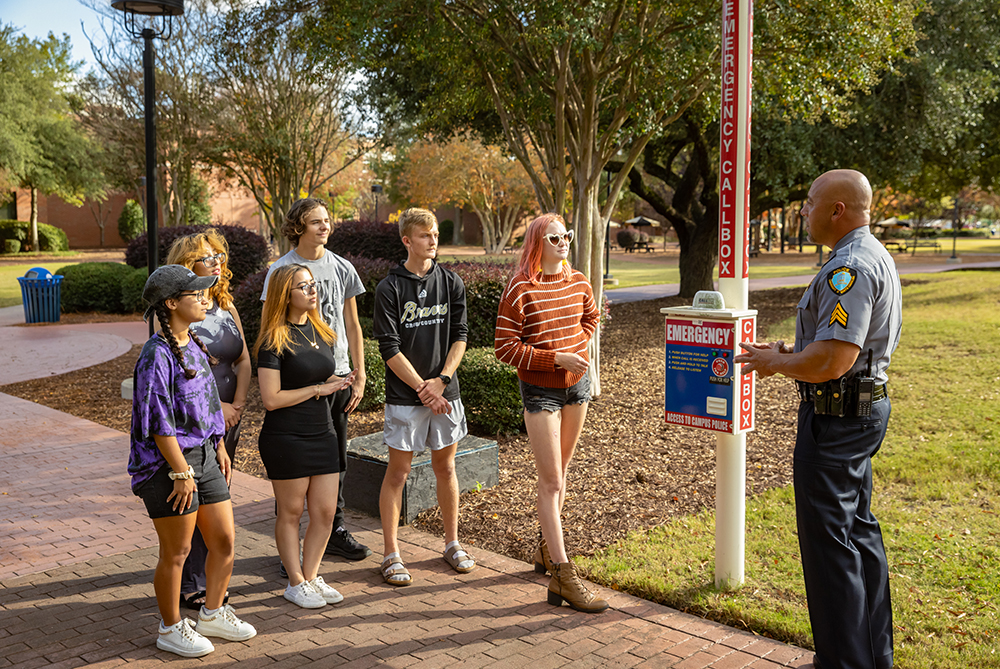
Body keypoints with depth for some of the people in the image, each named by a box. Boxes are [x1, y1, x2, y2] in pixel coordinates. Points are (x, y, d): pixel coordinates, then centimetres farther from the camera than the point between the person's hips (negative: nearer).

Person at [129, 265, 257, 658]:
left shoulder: (194, 346, 9)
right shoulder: (157, 355, -18)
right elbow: (159, 422, -19)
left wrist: (219, 448, 17)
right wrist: (182, 472, -18)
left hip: (203, 455, 8)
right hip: (169, 463, -8)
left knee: (224, 539, 13)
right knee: (176, 552, 5)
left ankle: (213, 614, 32)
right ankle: (171, 629, 24)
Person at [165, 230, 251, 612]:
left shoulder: (226, 307, 10)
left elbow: (244, 361, 9)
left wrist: (238, 404, -4)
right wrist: (216, 407, -14)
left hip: (227, 420, 7)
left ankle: (208, 580, 26)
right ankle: (188, 587, 13)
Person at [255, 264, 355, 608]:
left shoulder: (320, 331, 10)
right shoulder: (274, 340, -12)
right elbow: (271, 399, -17)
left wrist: (337, 382, 1)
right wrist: (318, 388, -14)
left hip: (322, 434, 7)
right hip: (285, 438, -7)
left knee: (325, 512, 8)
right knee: (291, 513, 7)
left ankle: (311, 576, 25)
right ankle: (295, 583, 21)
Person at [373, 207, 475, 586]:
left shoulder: (451, 282, 5)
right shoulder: (390, 288, -7)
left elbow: (460, 336, 3)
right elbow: (389, 348, -10)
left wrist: (442, 380, -9)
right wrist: (423, 388, -13)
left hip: (445, 392, 4)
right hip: (405, 395, -3)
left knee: (445, 467, 13)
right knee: (398, 472, 2)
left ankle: (452, 543, 27)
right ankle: (391, 554, 12)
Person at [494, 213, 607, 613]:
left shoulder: (578, 282, 3)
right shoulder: (520, 290, -15)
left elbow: (591, 316, 24)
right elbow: (505, 348, -17)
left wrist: (579, 346, 5)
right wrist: (556, 358, -23)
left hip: (577, 384, 6)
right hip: (539, 390, -6)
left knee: (559, 473, 16)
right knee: (551, 481, -6)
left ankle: (546, 549, 33)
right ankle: (562, 574, -4)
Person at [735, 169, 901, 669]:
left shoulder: (849, 268, -22)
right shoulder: (874, 256, 14)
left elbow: (830, 361, -29)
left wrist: (777, 362, -11)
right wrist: (785, 352, 14)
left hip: (836, 417, -11)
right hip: (866, 406, 11)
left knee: (829, 540, -2)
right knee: (858, 530, 19)